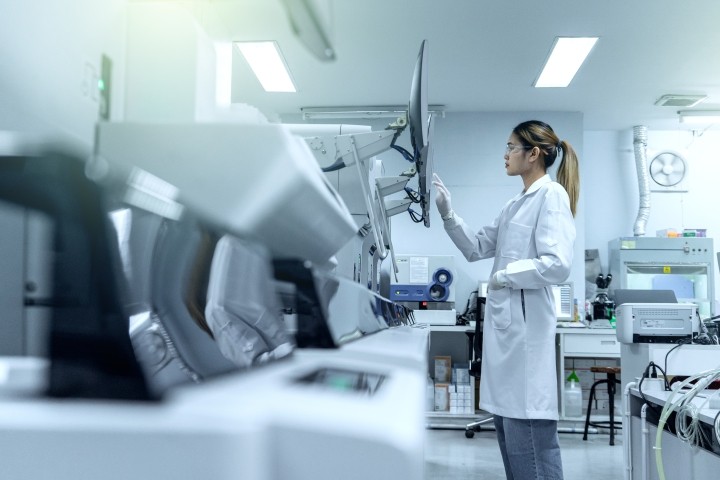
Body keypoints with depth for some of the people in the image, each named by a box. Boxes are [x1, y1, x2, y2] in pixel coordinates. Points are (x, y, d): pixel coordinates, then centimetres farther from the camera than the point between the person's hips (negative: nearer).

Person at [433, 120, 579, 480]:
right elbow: (477, 248, 21)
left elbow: (558, 265, -20)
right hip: (503, 320, 10)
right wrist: (447, 214, 11)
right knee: (508, 427, 15)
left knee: (528, 434, -7)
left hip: (525, 322, -9)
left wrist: (506, 274, -11)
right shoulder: (514, 205, 18)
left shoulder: (551, 195, -9)